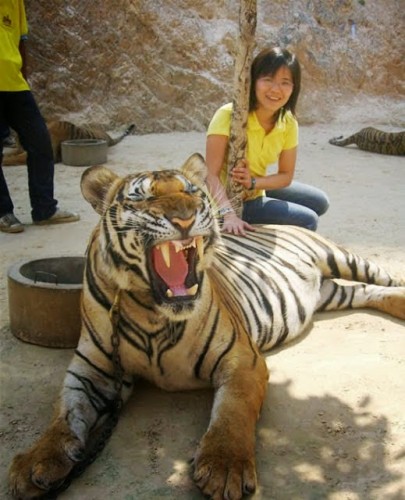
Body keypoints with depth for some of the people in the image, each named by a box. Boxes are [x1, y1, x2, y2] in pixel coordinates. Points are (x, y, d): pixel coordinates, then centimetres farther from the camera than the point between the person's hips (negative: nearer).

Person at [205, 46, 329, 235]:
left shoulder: (288, 123, -9)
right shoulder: (228, 115, -28)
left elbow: (286, 175, -2)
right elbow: (211, 174, -31)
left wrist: (253, 182, -22)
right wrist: (229, 215, -45)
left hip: (258, 190, 7)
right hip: (227, 199, -7)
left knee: (319, 202, 15)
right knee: (308, 221, -12)